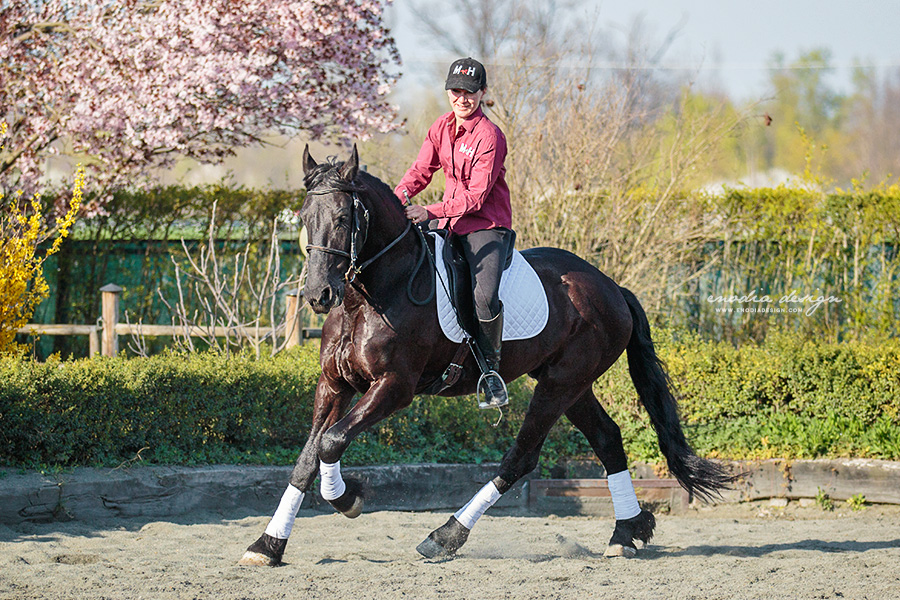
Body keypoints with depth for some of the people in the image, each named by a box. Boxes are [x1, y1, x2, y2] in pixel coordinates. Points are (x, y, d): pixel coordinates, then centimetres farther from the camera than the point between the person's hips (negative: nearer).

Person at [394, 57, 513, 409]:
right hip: (449, 223, 8)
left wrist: (430, 212, -29)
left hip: (487, 226, -8)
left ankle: (489, 368, -10)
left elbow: (477, 196, -20)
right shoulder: (442, 129, 6)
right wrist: (395, 200, -12)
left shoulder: (490, 137, -16)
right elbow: (421, 171, 8)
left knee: (485, 295, -28)